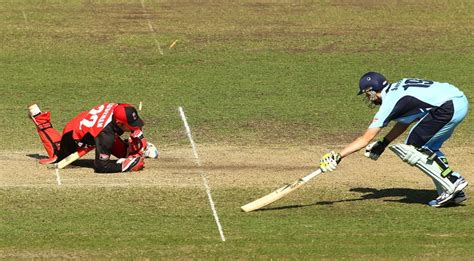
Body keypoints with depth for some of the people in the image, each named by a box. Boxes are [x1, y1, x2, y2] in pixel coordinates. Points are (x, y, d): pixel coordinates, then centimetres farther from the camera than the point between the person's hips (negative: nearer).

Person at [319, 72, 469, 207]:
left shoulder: (389, 103, -4)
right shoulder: (398, 88, 19)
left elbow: (365, 139, -4)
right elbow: (405, 122, 30)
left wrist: (338, 156, -2)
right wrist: (383, 143, 27)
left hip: (449, 106, -9)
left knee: (411, 150, 1)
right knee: (428, 148, 22)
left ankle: (452, 184, -3)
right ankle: (455, 193, 16)